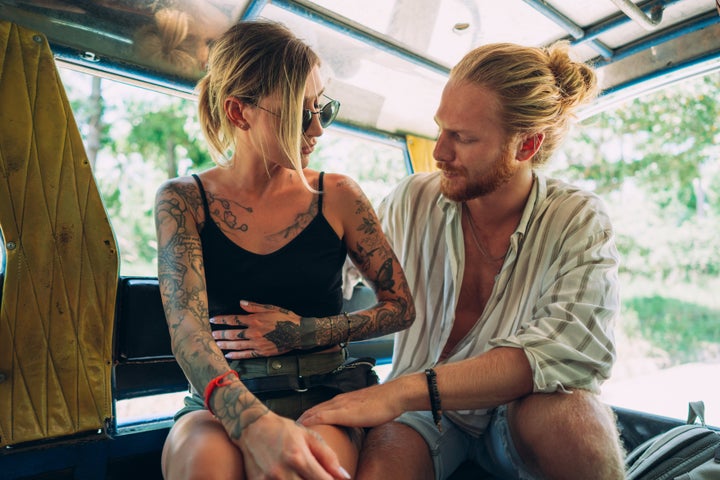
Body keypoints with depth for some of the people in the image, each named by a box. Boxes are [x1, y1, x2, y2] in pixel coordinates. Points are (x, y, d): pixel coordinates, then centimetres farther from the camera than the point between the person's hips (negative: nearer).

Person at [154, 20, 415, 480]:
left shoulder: (337, 196, -1)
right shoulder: (183, 200, -2)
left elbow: (401, 307, 4)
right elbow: (186, 328, -15)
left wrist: (303, 332, -10)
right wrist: (255, 422, -34)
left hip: (323, 394, 0)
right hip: (223, 401, 1)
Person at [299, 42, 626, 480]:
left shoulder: (579, 220, -11)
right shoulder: (412, 202, -6)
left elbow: (578, 347, -27)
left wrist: (404, 390, -36)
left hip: (521, 408, 2)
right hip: (423, 411, -1)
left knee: (568, 411, -32)